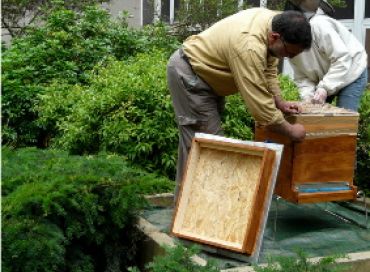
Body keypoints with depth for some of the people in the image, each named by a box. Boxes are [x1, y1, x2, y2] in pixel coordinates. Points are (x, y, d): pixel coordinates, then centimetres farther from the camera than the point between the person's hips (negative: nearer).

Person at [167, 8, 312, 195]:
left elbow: (269, 69, 7)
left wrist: (280, 102, 0)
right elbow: (259, 103, -32)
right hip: (188, 72, -10)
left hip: (206, 70, 10)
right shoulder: (249, 47, -36)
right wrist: (290, 131, -20)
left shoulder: (275, 22, -8)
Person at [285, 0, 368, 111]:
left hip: (351, 72, -7)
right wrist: (307, 96, -25)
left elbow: (342, 59, -32)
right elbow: (301, 77, -6)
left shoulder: (317, 25, -31)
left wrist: (324, 88, -36)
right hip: (323, 79, 7)